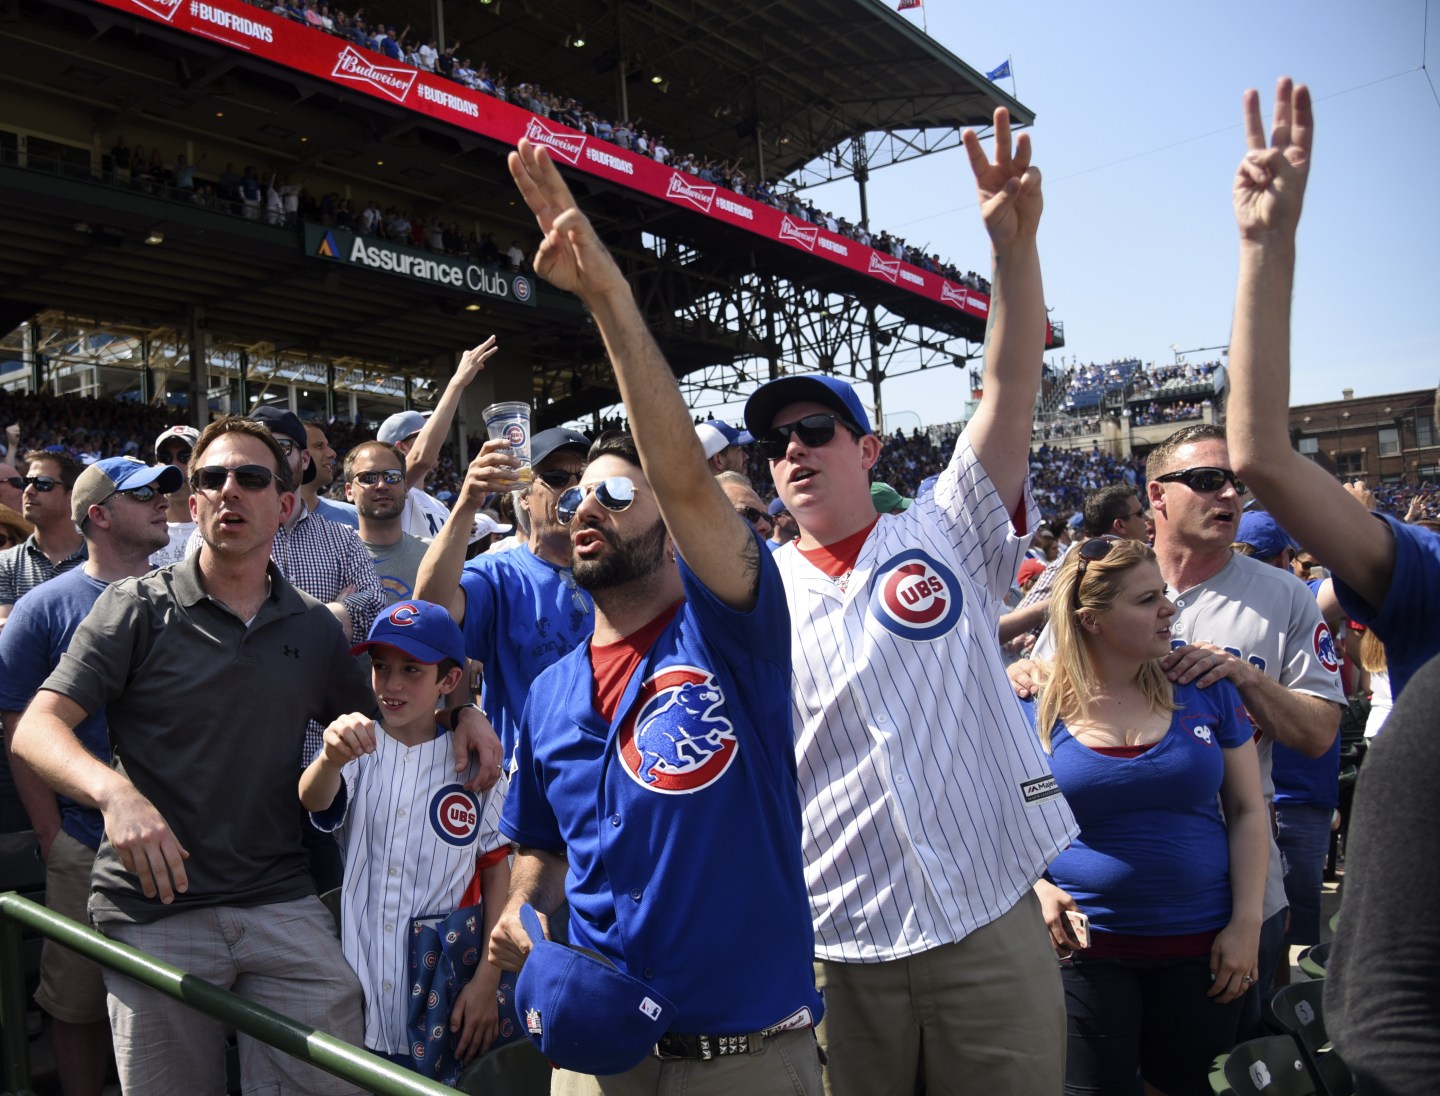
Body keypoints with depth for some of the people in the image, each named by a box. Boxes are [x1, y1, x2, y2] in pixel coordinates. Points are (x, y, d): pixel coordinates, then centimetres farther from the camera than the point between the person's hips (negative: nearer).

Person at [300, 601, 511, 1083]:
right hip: (354, 993, 1)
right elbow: (312, 799, -23)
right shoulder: (357, 750, -2)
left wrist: (487, 979, -3)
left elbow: (497, 874, 2)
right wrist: (331, 757, -46)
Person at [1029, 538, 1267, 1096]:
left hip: (1200, 945, 2)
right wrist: (1034, 886, -14)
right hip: (1085, 945, -2)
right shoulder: (1040, 706, -7)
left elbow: (1247, 809, 3)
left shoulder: (1204, 688, -1)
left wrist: (1246, 923, -1)